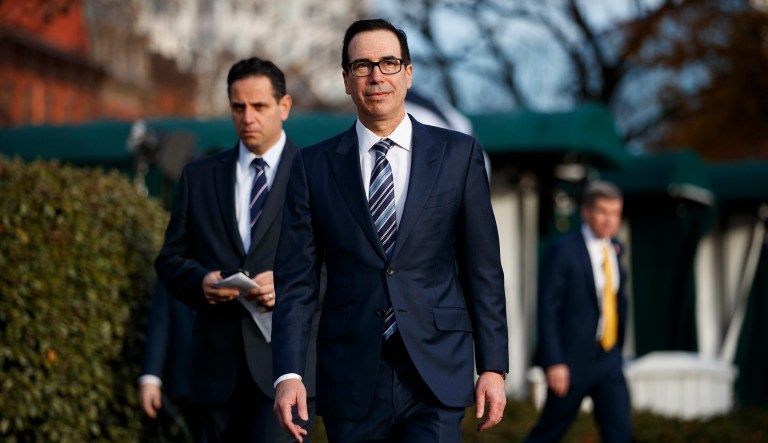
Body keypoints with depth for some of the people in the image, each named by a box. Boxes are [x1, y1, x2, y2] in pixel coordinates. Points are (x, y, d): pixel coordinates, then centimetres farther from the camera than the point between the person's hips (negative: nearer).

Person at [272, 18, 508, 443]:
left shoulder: (458, 154, 6)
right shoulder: (312, 166, 6)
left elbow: (483, 269, 6)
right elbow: (296, 280, 3)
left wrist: (492, 367, 1)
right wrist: (288, 373, -8)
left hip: (436, 377, -1)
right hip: (352, 382, 1)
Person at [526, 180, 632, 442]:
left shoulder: (614, 248, 10)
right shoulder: (563, 251, -11)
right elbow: (547, 309, -15)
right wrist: (553, 362, -22)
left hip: (609, 360, 5)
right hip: (572, 361, -5)